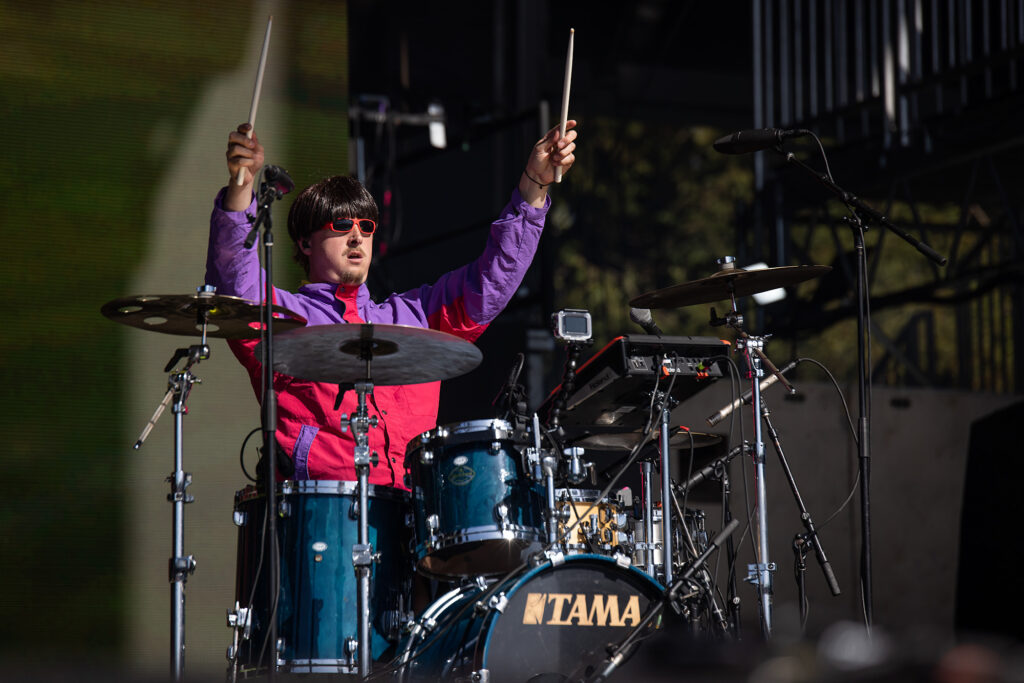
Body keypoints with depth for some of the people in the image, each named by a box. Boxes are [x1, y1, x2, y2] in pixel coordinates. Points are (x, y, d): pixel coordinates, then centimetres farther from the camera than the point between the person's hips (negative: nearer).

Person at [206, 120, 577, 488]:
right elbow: (235, 282, -8)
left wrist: (534, 184, 15)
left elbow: (493, 276, 24)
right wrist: (241, 185, -23)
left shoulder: (412, 316, 26)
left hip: (415, 502, 5)